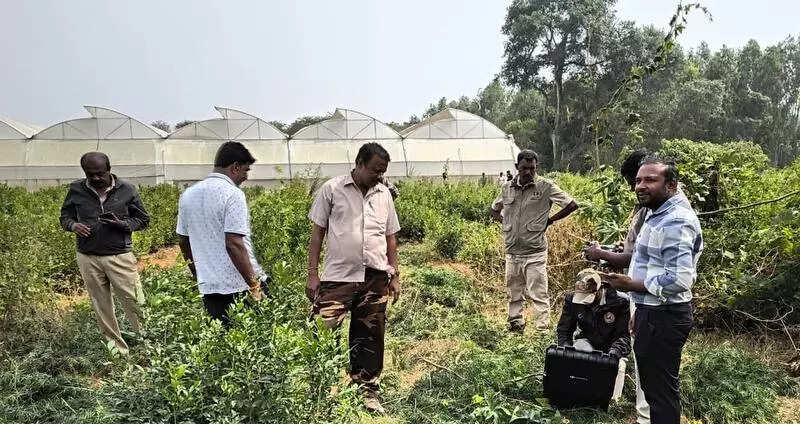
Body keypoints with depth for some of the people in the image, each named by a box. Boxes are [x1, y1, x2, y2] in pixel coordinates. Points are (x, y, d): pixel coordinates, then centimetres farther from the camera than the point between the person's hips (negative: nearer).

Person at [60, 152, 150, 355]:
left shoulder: (126, 190, -2)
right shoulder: (76, 190, 3)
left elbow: (143, 220, 3)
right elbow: (65, 215, 15)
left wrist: (122, 224, -16)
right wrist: (73, 225, -9)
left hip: (120, 256, -3)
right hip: (88, 258, 3)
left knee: (135, 303, -4)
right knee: (102, 308, 10)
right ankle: (119, 352, 22)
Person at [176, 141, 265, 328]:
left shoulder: (188, 194, 11)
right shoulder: (232, 194, -12)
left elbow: (183, 242, 18)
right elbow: (234, 244, -20)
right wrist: (254, 285, -17)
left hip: (208, 286, 7)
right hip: (238, 285, -7)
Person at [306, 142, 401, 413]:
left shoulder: (384, 194, 10)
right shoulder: (332, 189, -2)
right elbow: (317, 233, 0)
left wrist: (394, 275, 12)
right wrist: (313, 274, -4)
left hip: (375, 278, 4)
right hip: (338, 277, -3)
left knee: (369, 337, 12)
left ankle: (367, 390, 28)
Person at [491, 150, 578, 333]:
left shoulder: (545, 186, -4)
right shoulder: (507, 187, 8)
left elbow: (572, 205, -3)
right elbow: (494, 209, 26)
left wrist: (549, 220, -2)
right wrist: (506, 222, 9)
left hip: (535, 254, -4)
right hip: (511, 253, 5)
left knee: (538, 295, -4)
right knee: (514, 296, 14)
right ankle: (515, 328, 26)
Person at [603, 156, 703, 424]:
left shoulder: (675, 222, -23)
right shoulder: (659, 214, 11)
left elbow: (678, 280, -31)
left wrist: (631, 285, -20)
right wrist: (640, 311, 22)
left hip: (663, 318, -10)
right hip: (652, 312, 10)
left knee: (661, 389, 2)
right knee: (653, 383, 23)